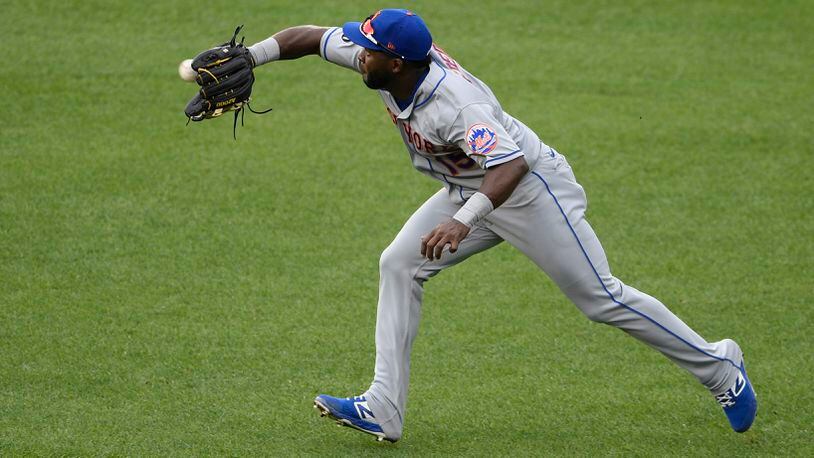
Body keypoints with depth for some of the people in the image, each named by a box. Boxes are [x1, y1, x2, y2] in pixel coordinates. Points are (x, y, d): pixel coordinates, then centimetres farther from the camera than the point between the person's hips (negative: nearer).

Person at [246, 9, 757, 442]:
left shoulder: (453, 105, -37)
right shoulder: (387, 61, -14)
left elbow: (512, 165, -50)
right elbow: (313, 36, -3)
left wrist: (463, 221, -64)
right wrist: (250, 56, -17)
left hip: (531, 190, -9)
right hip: (469, 190, 9)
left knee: (600, 297, -4)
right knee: (399, 265, -1)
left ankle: (719, 367, 12)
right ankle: (384, 409, -2)